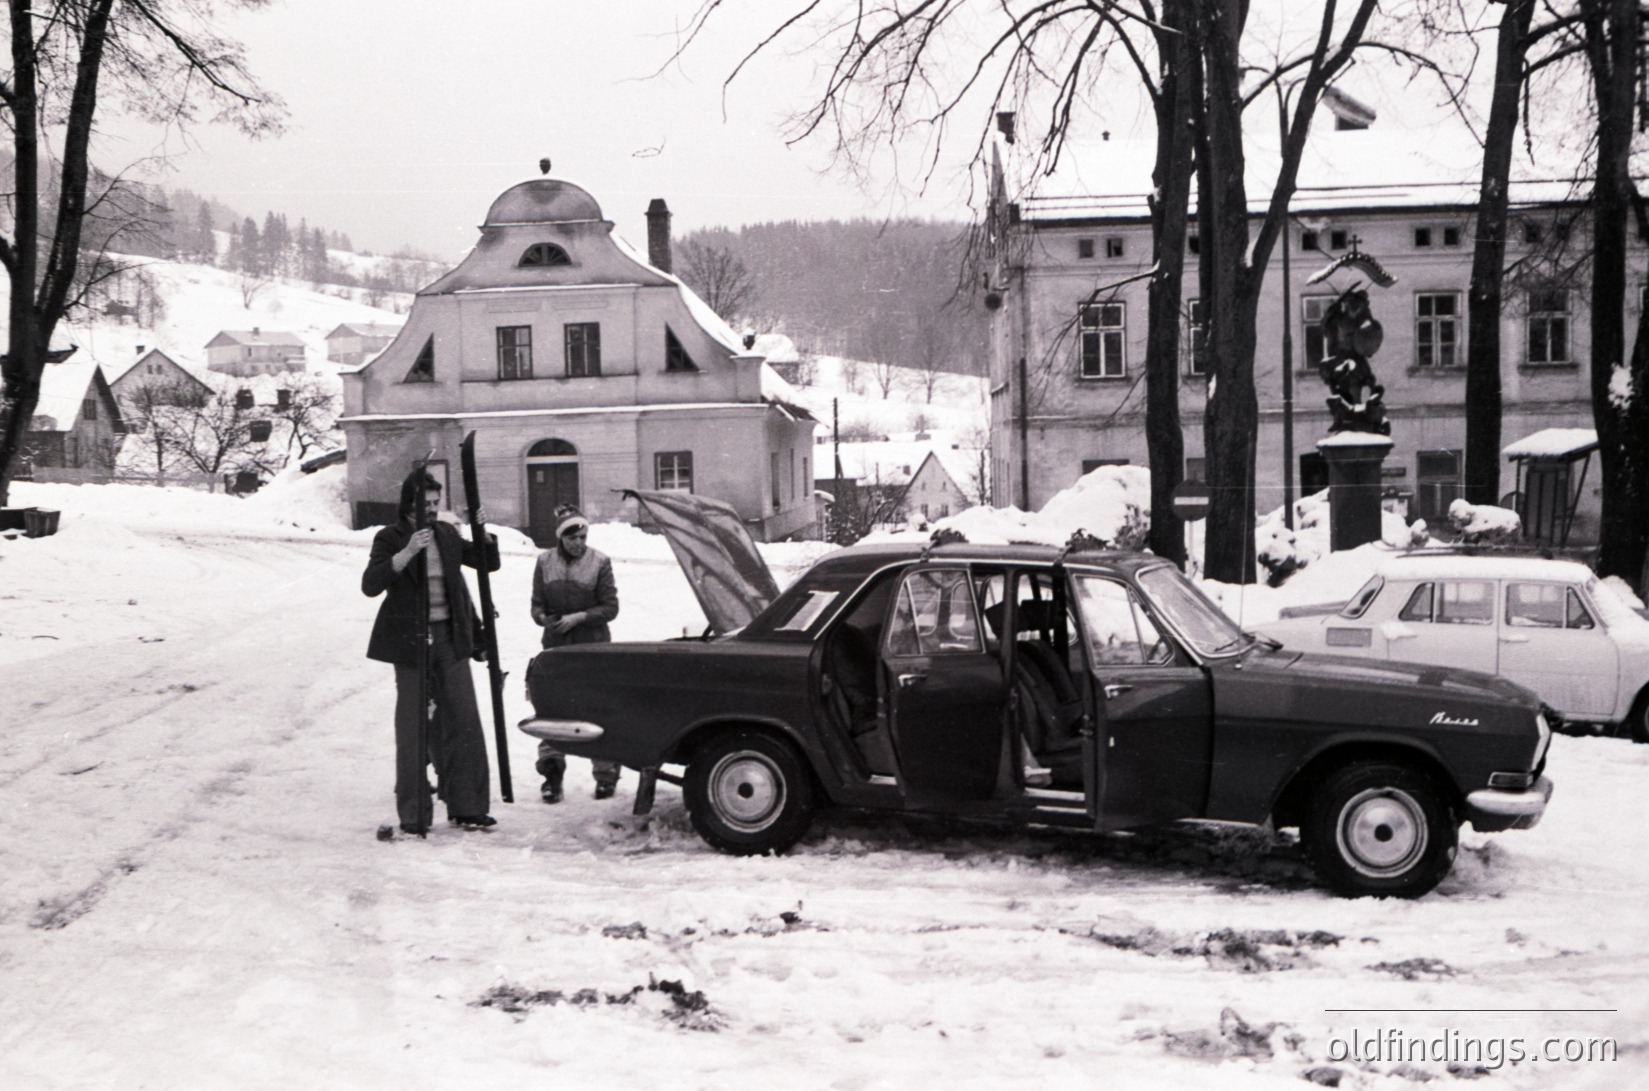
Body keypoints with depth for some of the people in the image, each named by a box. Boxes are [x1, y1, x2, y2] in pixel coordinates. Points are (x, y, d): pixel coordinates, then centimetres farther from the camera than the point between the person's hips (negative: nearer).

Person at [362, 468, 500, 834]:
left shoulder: (447, 534, 11)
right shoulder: (390, 539, -4)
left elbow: (488, 562, 18)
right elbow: (370, 585, -19)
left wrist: (484, 533, -2)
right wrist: (408, 551, -28)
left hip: (451, 639, 5)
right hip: (410, 642, -4)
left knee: (463, 722, 3)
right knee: (413, 727, -1)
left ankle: (466, 806, 11)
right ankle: (413, 814, 6)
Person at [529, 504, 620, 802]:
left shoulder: (599, 562, -4)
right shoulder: (545, 562, 3)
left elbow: (610, 607, -4)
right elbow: (537, 604, 7)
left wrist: (578, 617, -17)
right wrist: (544, 618, -15)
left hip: (594, 646, -2)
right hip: (556, 646, 2)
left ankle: (606, 776, 12)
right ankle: (551, 773, 7)